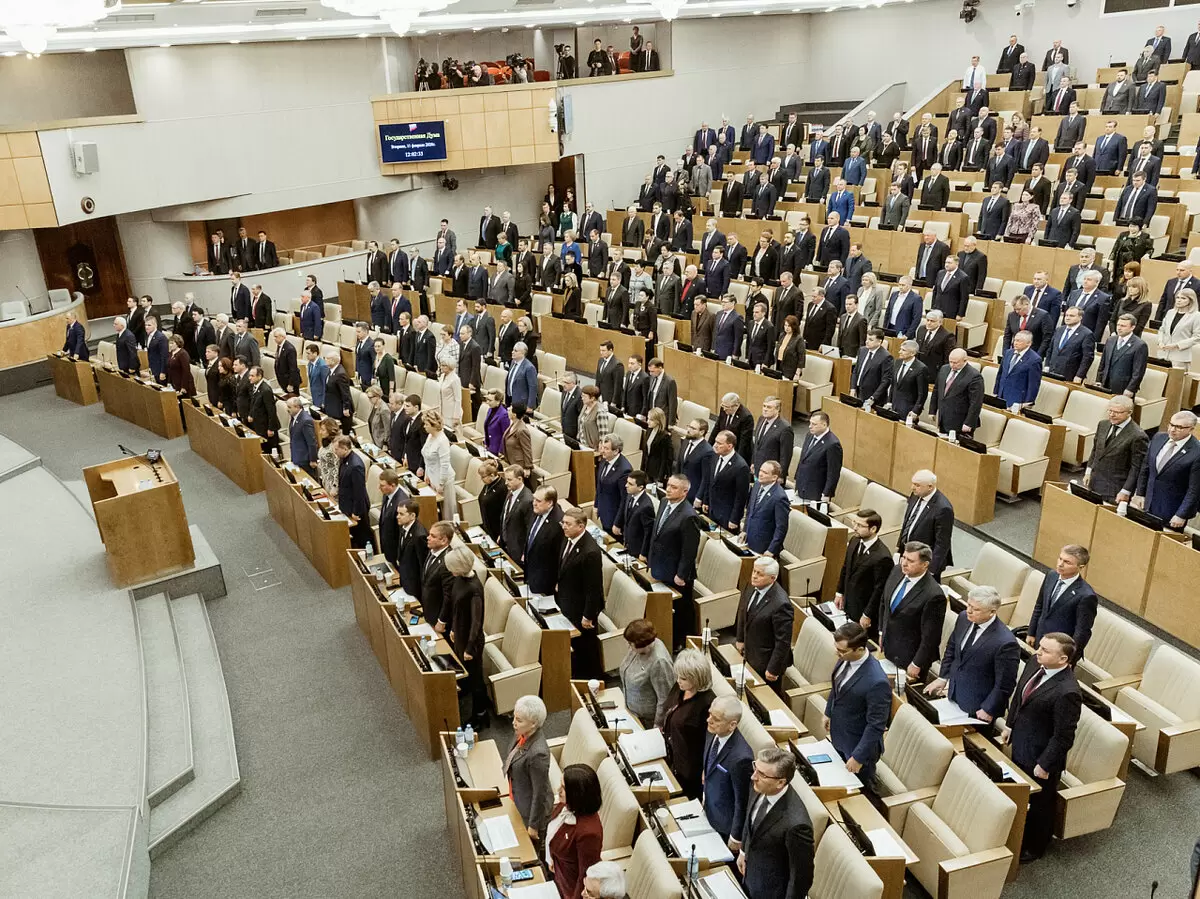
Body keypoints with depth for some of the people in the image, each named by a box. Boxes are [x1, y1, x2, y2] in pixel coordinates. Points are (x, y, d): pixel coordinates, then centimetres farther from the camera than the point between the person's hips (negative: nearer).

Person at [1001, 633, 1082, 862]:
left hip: (1040, 757, -7)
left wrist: (1044, 765, -17)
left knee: (1039, 803, 19)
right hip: (1020, 746, 8)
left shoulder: (1066, 692, -35)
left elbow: (1064, 736, -25)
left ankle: (1034, 847, 43)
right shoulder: (1035, 663, -11)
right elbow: (1019, 693, 8)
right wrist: (1009, 724, 13)